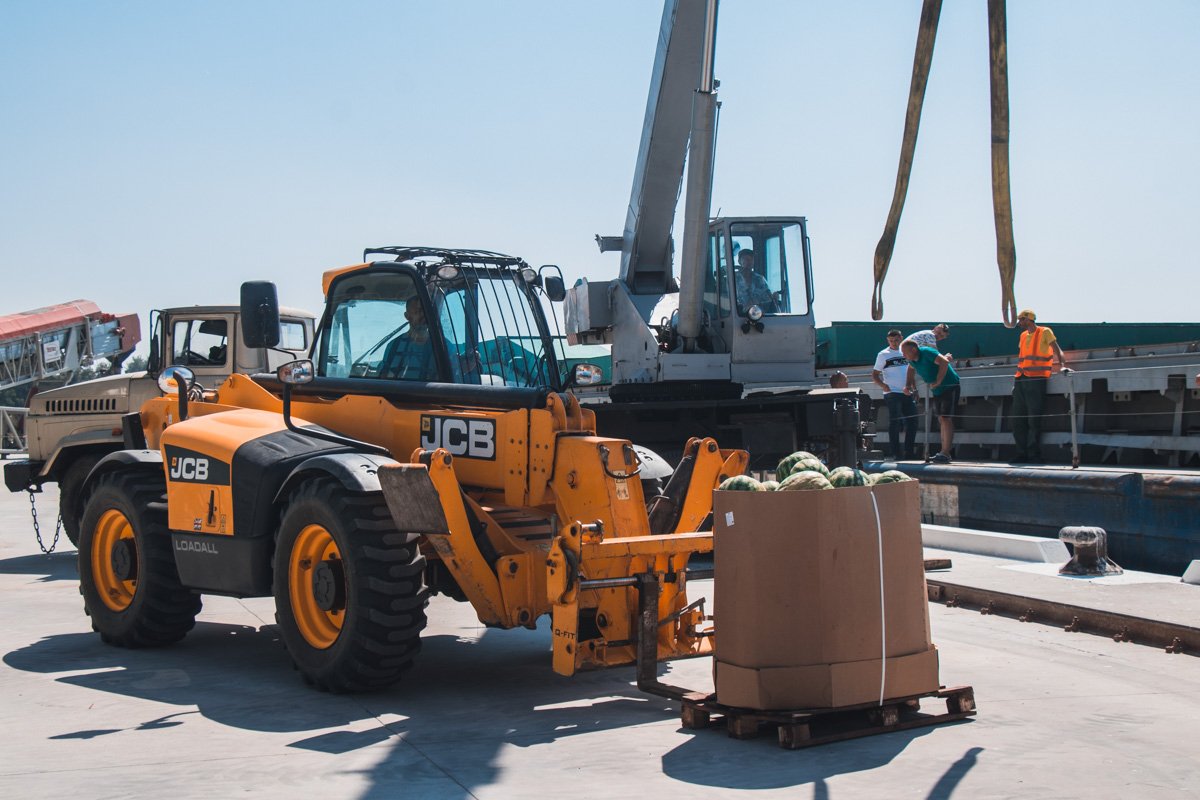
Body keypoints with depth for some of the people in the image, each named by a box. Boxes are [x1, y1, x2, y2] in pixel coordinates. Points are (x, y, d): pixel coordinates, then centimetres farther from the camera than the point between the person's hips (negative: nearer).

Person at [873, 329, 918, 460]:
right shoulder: (883, 354, 0)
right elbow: (874, 375, 0)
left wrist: (914, 388, 12)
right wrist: (883, 385, -17)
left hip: (907, 394, 5)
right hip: (892, 394, -5)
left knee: (912, 422, 4)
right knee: (895, 423, -5)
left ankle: (909, 452, 13)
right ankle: (896, 453, -3)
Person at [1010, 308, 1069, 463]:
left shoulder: (1045, 332, 0)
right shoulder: (1023, 335, 20)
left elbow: (1057, 350, -7)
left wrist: (1062, 366, -20)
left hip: (1037, 380, -7)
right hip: (1021, 380, 7)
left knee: (1034, 420, -7)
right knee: (1018, 419, 5)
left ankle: (1034, 454, -2)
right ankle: (1022, 453, 10)